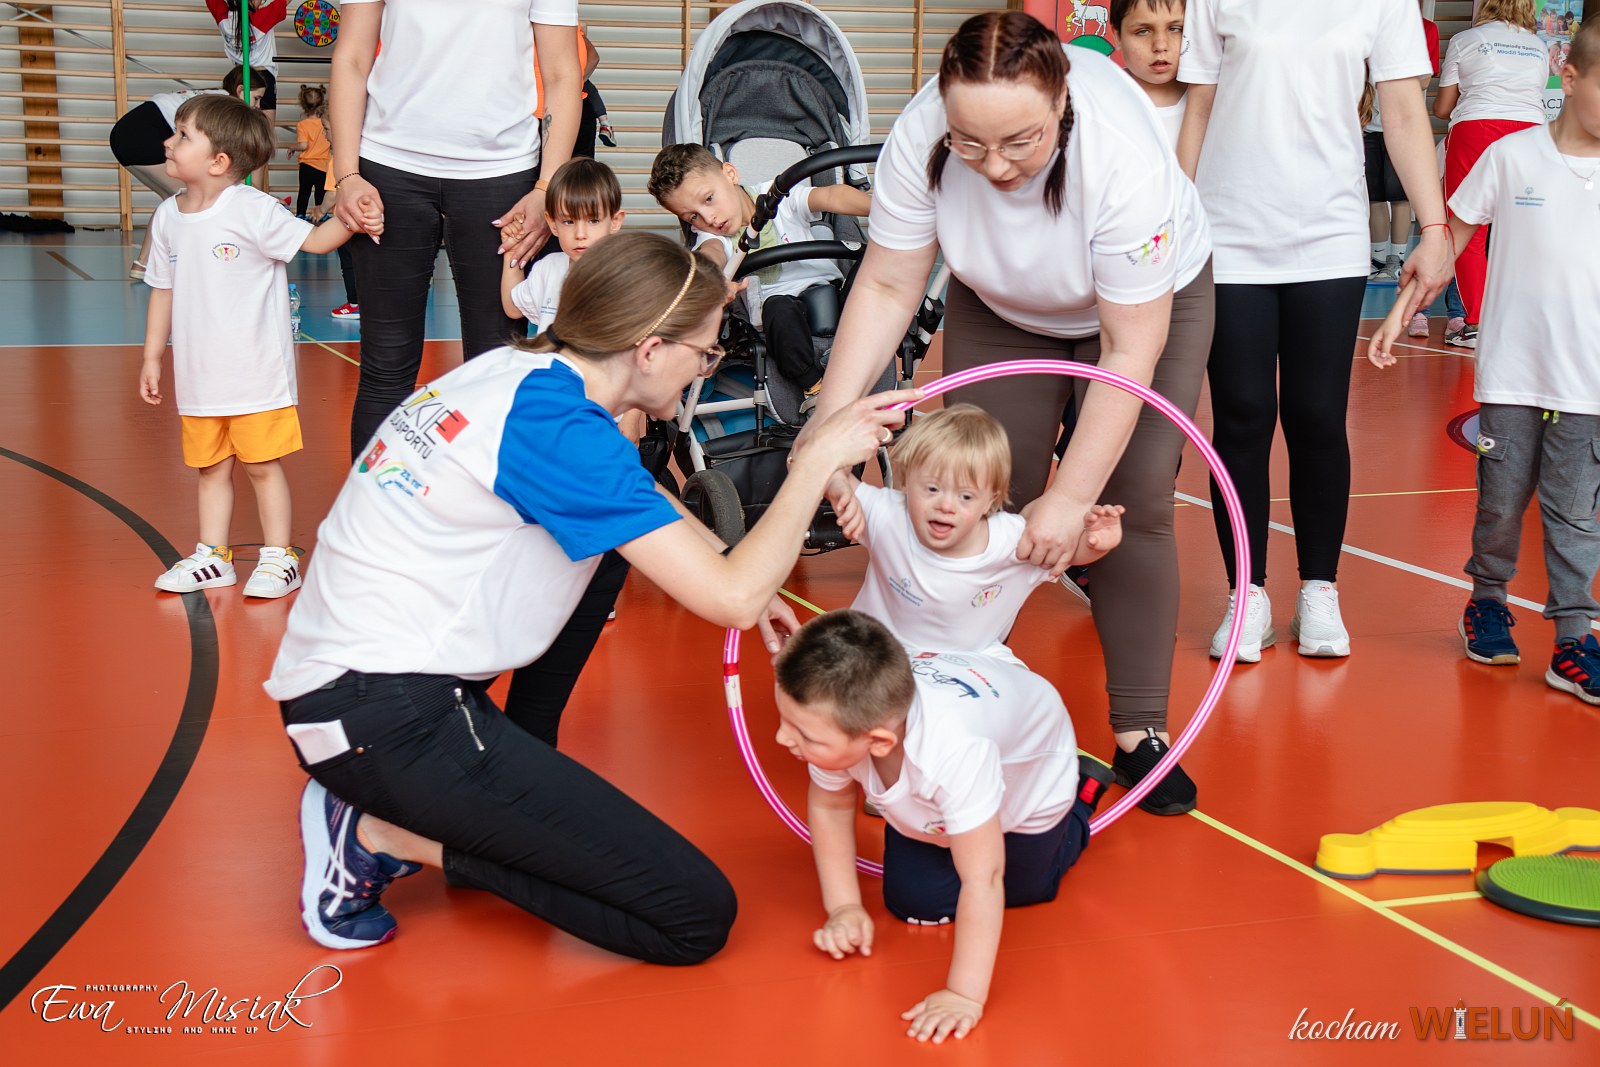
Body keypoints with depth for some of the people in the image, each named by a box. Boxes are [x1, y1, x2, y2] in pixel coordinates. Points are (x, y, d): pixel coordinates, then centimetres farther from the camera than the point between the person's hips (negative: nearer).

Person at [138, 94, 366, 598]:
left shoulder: (253, 210, -13)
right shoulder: (168, 217, 5)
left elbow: (314, 239, -12)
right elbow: (163, 289, 13)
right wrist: (152, 355, 15)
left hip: (256, 373, -5)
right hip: (198, 375, 5)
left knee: (262, 464, 2)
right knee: (210, 467, 14)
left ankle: (279, 557, 14)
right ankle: (212, 557, 26)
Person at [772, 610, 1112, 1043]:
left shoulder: (954, 751, -53)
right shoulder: (840, 716, -37)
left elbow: (983, 881, -44)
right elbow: (830, 804, -14)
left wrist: (966, 996, -43)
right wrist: (844, 907, -14)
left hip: (1030, 771, -4)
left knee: (1023, 887, 16)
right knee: (915, 903, 4)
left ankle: (1081, 791, 36)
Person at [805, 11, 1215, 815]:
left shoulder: (1125, 158, -40)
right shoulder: (921, 137, -31)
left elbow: (1130, 351, -34)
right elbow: (887, 288, -22)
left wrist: (1071, 499, -34)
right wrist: (831, 418, -33)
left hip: (1147, 298, -3)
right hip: (1001, 308, 3)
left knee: (1133, 508, -8)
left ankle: (1139, 735, 2)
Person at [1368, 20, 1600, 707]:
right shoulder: (1512, 157, -3)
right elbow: (1452, 237, 5)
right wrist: (1400, 314, 2)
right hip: (1511, 374, -1)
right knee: (1501, 501, 9)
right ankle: (1487, 600, 31)